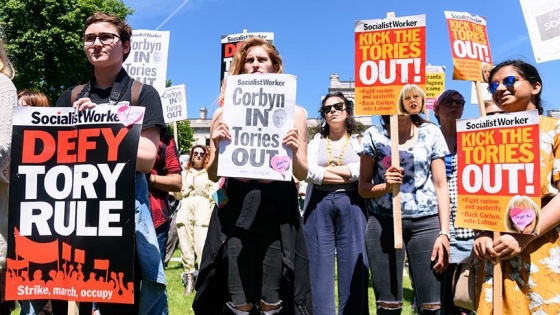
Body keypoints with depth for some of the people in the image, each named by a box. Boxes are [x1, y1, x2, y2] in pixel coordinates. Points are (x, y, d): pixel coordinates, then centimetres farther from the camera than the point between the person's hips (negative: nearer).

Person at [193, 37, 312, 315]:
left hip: (277, 210, 0)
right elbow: (213, 174, 9)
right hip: (235, 210, 0)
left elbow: (303, 174, 8)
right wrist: (217, 147, -10)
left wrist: (294, 153, -12)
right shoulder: (225, 112, 7)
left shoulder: (294, 113, 7)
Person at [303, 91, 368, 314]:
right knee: (320, 265, 3)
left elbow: (362, 171, -9)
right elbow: (311, 172, -6)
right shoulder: (315, 142, 12)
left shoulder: (359, 141, 10)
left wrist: (326, 170, -6)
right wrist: (347, 176, -7)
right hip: (319, 206, 1)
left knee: (353, 265, 1)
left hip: (351, 206, -1)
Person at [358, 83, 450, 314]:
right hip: (383, 223, 0)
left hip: (426, 222, 1)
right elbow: (363, 187, 5)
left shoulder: (432, 133, 6)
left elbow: (441, 186, 5)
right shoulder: (374, 135, 2)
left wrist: (444, 233, -3)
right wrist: (385, 186, -16)